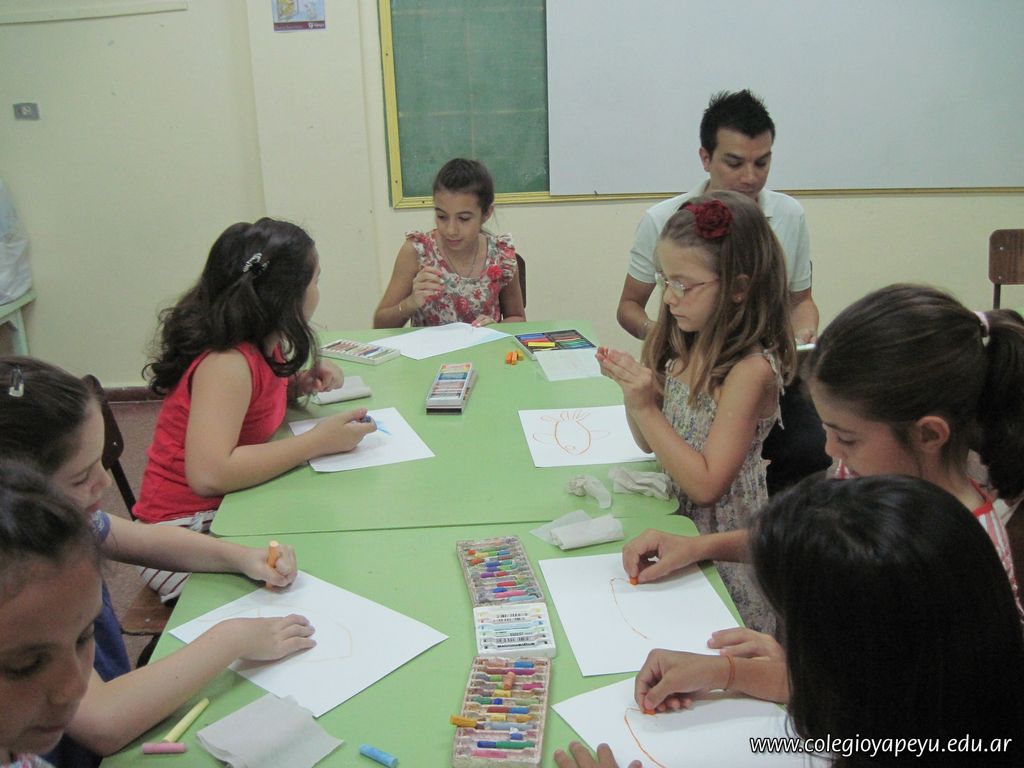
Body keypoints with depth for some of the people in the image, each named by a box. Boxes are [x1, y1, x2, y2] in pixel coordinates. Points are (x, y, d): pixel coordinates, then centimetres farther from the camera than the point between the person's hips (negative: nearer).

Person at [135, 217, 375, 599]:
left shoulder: (260, 347, 1)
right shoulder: (225, 363, -24)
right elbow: (209, 475, -36)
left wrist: (299, 382, 1)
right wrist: (319, 441, -29)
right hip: (186, 531, -8)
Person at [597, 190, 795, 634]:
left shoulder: (750, 369, -21)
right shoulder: (683, 347, 0)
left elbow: (706, 484, -21)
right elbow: (650, 443, 8)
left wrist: (646, 406, -23)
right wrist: (632, 389, -9)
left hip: (724, 547, -6)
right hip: (676, 520, 6)